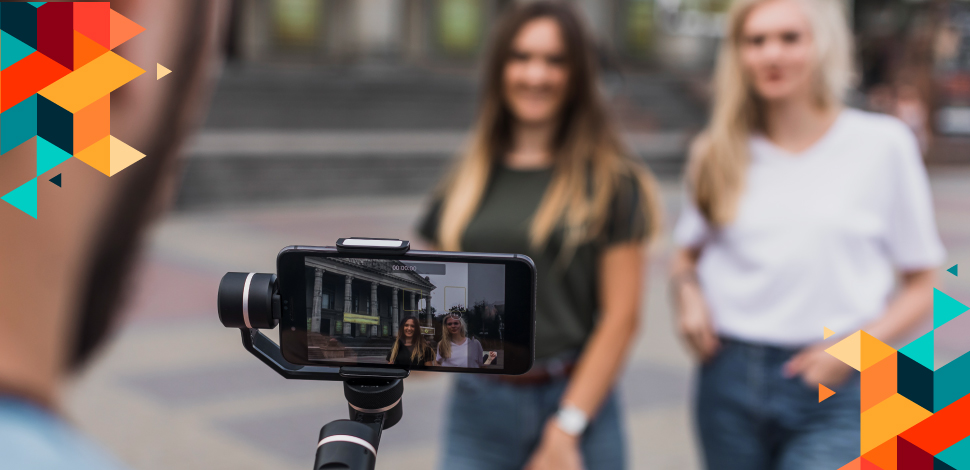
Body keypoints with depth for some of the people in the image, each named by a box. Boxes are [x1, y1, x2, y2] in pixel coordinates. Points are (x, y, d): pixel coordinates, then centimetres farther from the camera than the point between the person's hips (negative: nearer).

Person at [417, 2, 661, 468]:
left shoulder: (611, 181, -2)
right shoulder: (467, 181, 9)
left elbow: (620, 316, -6)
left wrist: (566, 430, -11)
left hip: (574, 401, -3)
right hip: (477, 407, 3)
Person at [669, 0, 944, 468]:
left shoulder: (883, 143, -1)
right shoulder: (718, 152, 6)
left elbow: (922, 287, 3)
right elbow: (686, 256, 19)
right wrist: (687, 293, -3)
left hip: (834, 398, -3)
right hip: (729, 381, 3)